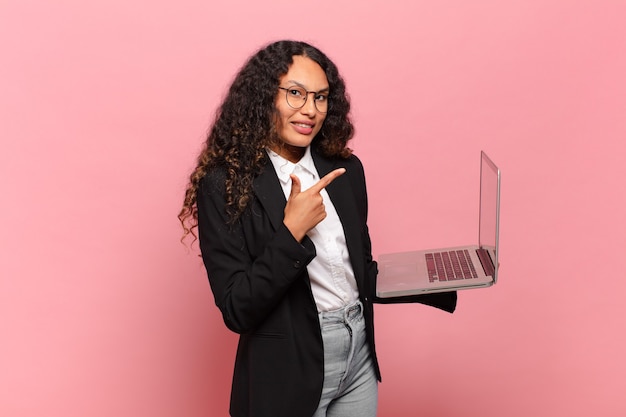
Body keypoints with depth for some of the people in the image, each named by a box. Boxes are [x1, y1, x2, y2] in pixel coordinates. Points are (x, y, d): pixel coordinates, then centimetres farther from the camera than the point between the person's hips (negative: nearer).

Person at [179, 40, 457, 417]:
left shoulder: (345, 170, 1)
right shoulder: (224, 185, -15)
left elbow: (361, 272, 10)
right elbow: (238, 311, -18)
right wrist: (291, 232, -25)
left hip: (359, 356, 5)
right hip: (288, 371, -5)